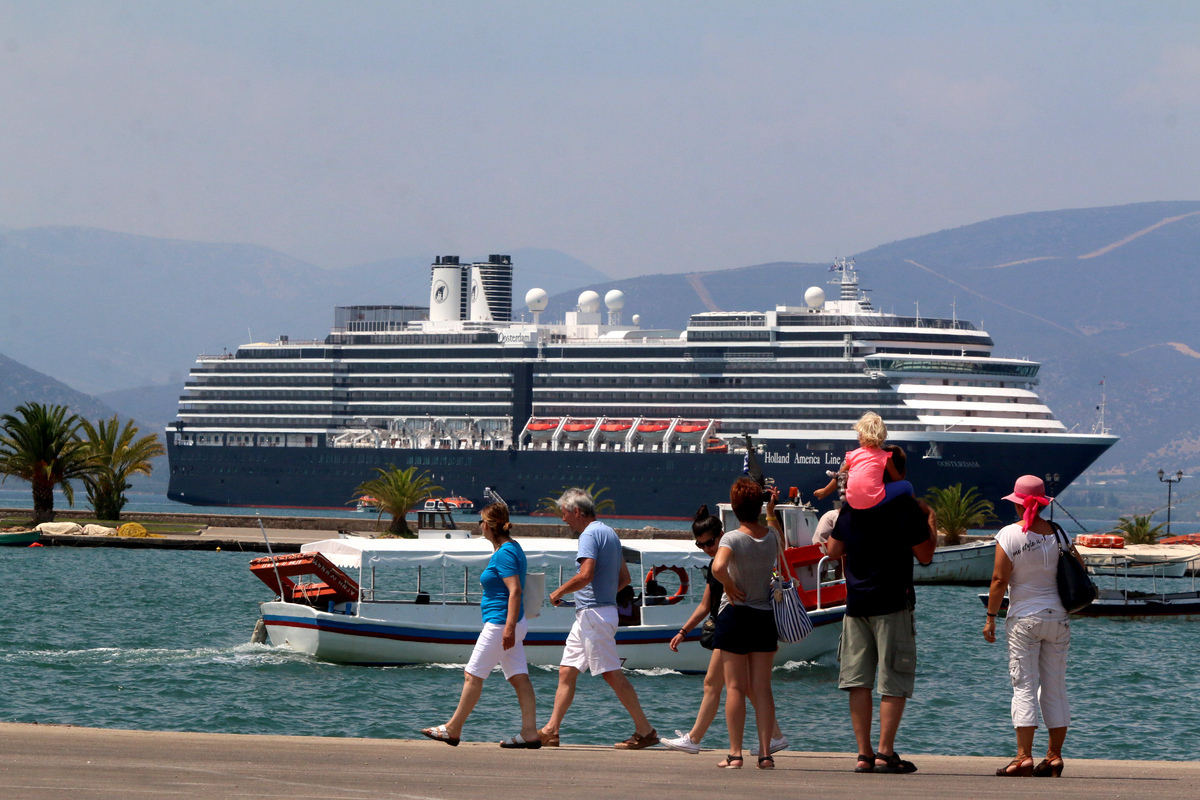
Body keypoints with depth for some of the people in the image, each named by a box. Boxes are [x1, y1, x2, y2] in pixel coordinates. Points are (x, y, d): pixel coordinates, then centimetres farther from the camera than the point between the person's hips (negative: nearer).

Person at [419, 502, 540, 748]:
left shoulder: (504, 553, -15)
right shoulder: (512, 548, 15)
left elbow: (515, 590, -23)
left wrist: (509, 628, -28)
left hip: (500, 623, -10)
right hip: (510, 624, 10)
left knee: (472, 675, -2)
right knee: (519, 678, 4)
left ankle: (453, 729, 4)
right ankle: (530, 733, -2)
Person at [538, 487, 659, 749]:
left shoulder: (590, 534, -13)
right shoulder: (609, 533, 17)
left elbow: (585, 575, -25)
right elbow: (624, 578, 22)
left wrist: (559, 592, -10)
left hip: (594, 613, -10)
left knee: (612, 674, -8)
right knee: (567, 671, 10)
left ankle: (645, 730, -6)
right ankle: (551, 731, 10)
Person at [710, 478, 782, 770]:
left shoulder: (732, 539, -14)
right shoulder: (771, 536, 1)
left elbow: (718, 567, -34)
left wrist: (729, 586, -15)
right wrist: (771, 512, 35)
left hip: (735, 615, -4)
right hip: (766, 617, 4)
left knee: (735, 688, 0)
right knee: (762, 688, 6)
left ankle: (735, 754, -3)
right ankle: (765, 753, 2)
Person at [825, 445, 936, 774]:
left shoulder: (852, 506, 7)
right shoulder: (906, 506, -6)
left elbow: (833, 550, 13)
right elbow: (925, 555, -2)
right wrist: (930, 518, 11)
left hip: (856, 603, 4)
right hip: (892, 604, -4)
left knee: (858, 680, 6)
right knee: (894, 682, -1)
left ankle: (864, 754, 3)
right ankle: (885, 754, -6)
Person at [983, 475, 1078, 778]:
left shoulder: (1009, 535, -9)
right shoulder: (1058, 533, 1)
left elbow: (999, 580, -11)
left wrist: (990, 617, -3)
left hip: (1023, 617, -3)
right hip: (1057, 616, 3)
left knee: (1024, 687, -4)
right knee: (1055, 688, 9)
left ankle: (1024, 756, -11)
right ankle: (1054, 756, 11)